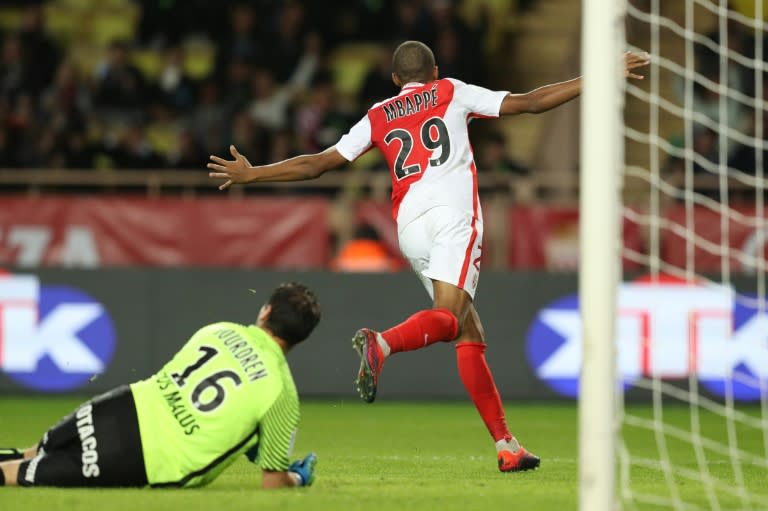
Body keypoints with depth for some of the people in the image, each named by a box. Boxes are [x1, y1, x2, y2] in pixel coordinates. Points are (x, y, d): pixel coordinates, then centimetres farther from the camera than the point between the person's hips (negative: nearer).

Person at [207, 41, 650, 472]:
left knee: (470, 336, 7)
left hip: (409, 225, 4)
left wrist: (250, 175, 31)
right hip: (453, 212, -4)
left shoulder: (377, 118, 23)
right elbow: (528, 103, 11)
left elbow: (316, 164, 21)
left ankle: (506, 444, 2)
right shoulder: (451, 93, 16)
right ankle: (381, 343, -52)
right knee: (448, 317, -21)